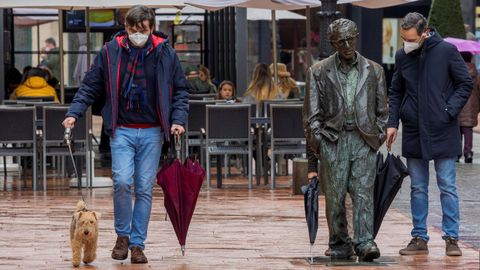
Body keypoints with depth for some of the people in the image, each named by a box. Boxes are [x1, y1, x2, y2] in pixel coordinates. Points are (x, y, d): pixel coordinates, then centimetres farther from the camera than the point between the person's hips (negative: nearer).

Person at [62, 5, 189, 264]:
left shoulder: (165, 53, 2)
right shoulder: (110, 52, 0)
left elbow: (180, 89, 9)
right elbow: (90, 86, 6)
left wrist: (178, 120, -4)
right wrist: (74, 113, -6)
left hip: (152, 132, 1)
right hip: (122, 130, -1)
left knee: (145, 189, 2)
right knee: (122, 181, -15)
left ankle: (137, 244, 11)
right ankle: (123, 235, 6)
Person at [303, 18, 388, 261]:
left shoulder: (374, 71, 11)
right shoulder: (319, 72, 8)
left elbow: (382, 109, 16)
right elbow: (312, 111, 7)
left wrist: (380, 134, 6)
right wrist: (316, 140, -1)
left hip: (364, 140, 0)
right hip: (333, 139, 0)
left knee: (363, 192, -9)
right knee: (335, 194, 0)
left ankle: (365, 243, -14)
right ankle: (339, 243, 11)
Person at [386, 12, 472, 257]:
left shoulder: (446, 51, -8)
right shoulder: (402, 56, 4)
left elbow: (465, 84, -2)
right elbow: (395, 92, 14)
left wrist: (449, 111, -12)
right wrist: (392, 122, 4)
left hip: (443, 132, -4)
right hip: (413, 133, 4)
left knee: (447, 187, 1)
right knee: (418, 188, 9)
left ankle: (451, 238, 5)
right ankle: (419, 238, 14)